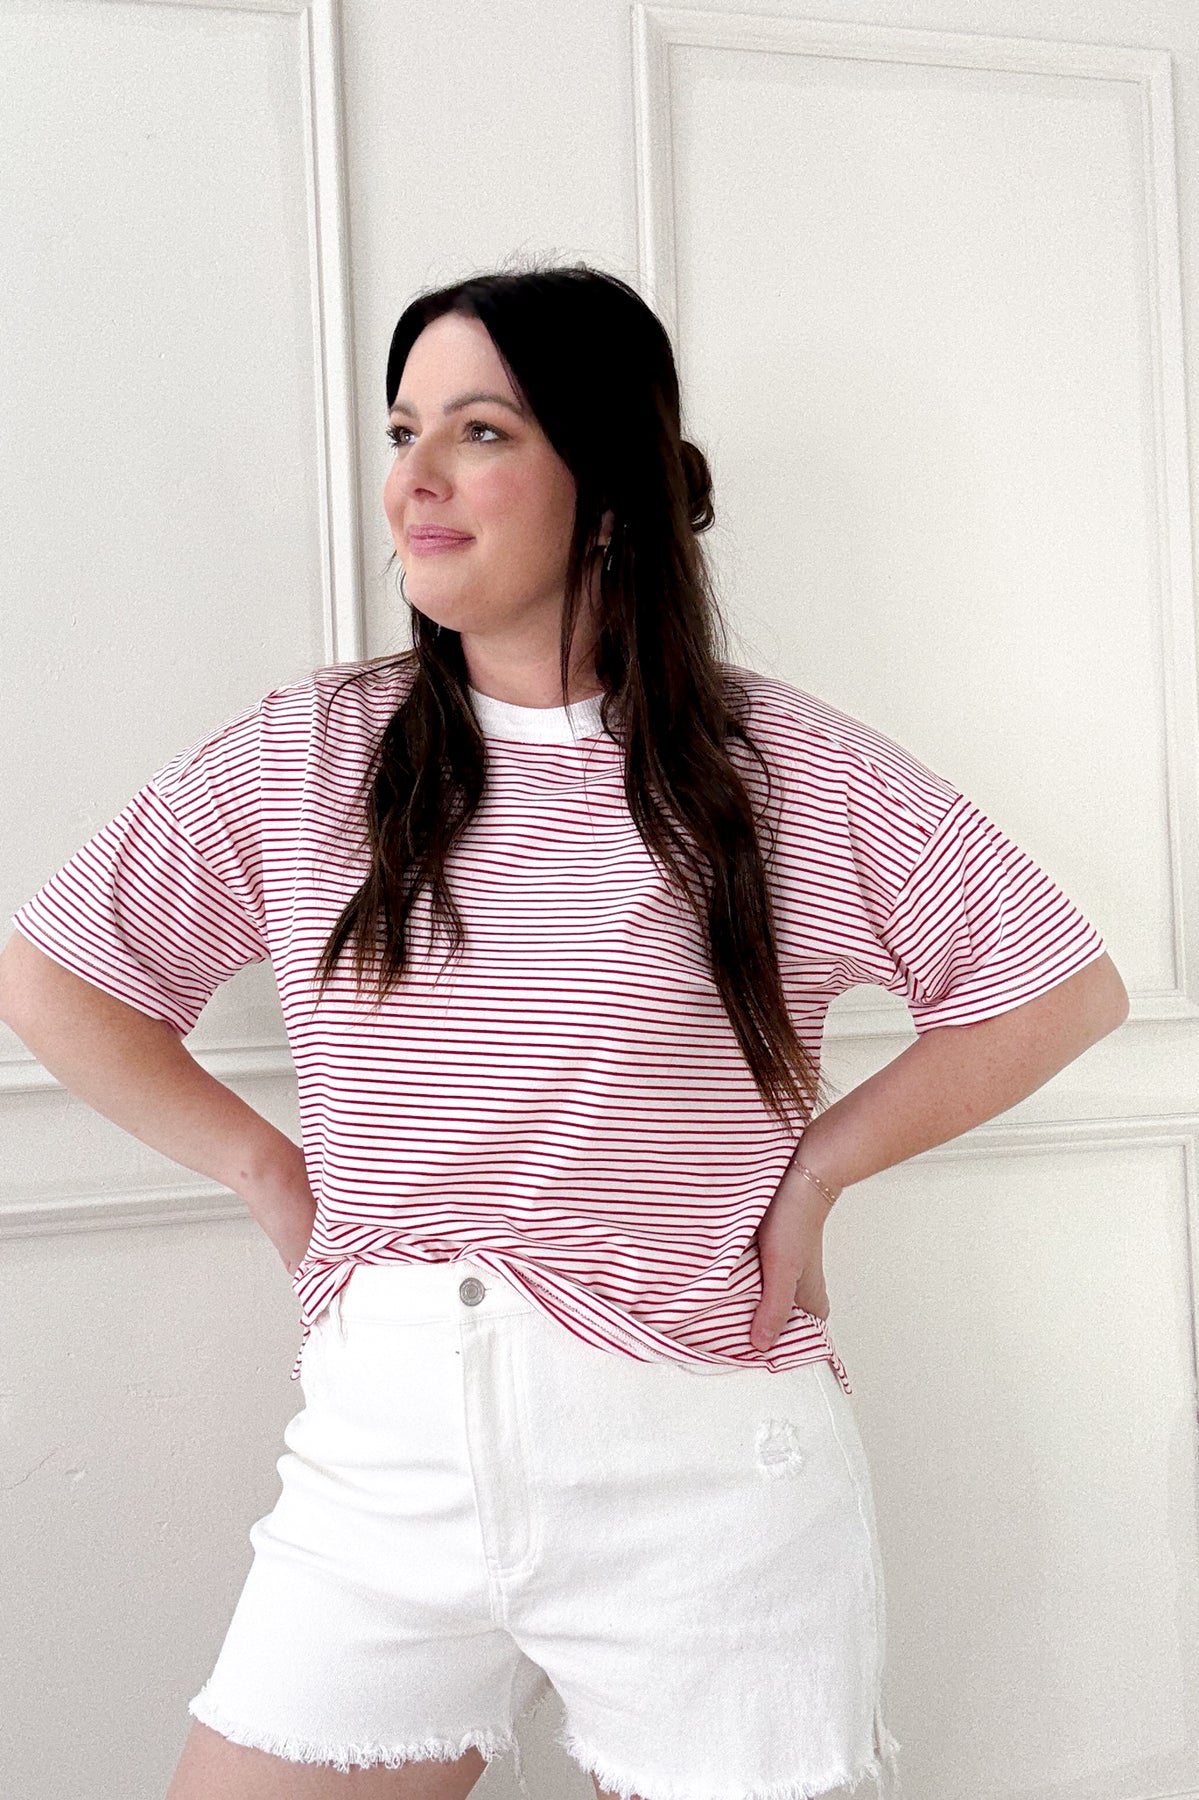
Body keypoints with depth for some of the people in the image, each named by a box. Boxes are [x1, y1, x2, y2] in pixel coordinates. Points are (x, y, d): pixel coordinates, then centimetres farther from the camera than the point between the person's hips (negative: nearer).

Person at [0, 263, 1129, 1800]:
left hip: (701, 1471, -2)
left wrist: (816, 1165, -2)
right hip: (386, 1458, 2)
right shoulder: (301, 757, 2)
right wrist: (273, 1176, 4)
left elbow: (1064, 989, 3)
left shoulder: (789, 772, -4)